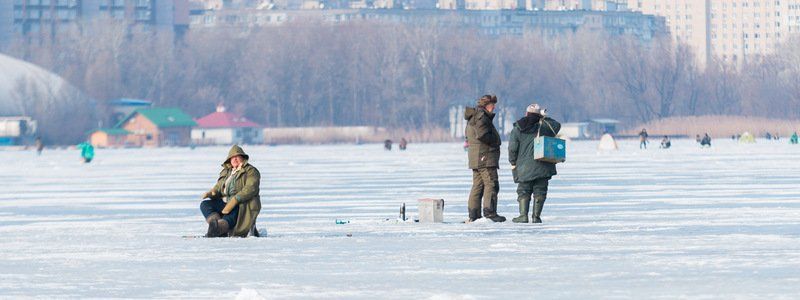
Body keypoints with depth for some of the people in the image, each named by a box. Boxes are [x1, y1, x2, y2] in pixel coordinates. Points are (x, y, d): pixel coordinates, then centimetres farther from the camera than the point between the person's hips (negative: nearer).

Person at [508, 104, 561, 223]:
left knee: (523, 191, 9)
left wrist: (513, 163, 9)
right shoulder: (543, 127, -3)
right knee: (540, 191, 5)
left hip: (524, 168, 1)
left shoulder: (517, 130, 0)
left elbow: (512, 148, -2)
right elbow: (557, 126, 14)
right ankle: (536, 216, 0)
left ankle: (523, 215, -1)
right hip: (542, 167, -1)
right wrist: (545, 118, 22)